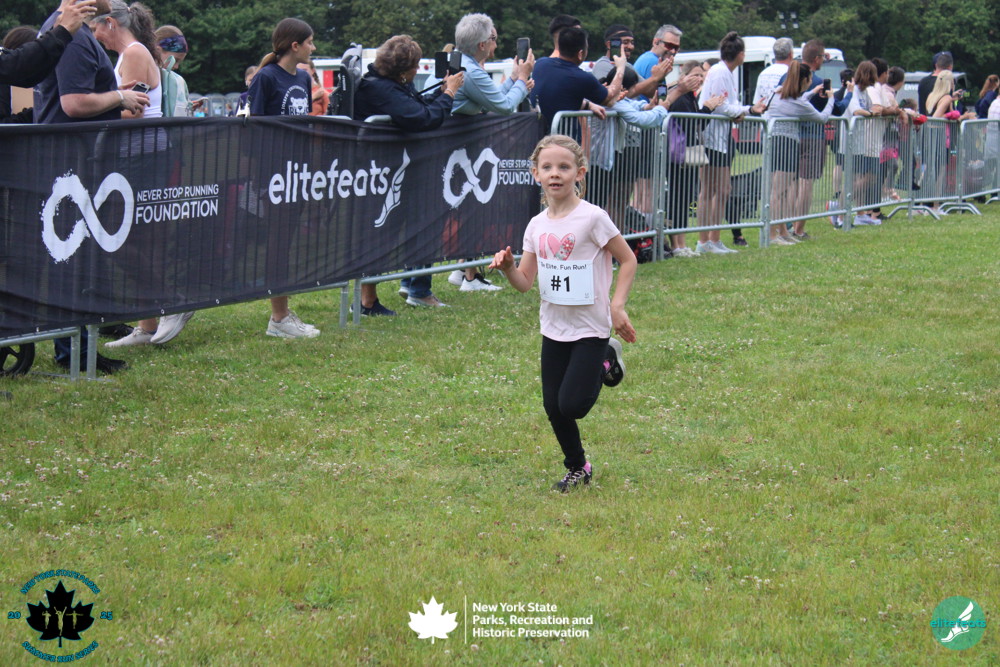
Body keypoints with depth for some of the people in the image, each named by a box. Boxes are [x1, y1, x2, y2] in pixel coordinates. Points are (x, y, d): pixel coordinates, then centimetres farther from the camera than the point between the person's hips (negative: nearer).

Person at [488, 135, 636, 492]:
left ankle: (605, 362, 17)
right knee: (553, 408, 7)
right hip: (554, 328, 5)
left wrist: (617, 307, -13)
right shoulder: (537, 225, 2)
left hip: (590, 327, -5)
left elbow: (628, 261, -6)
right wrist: (508, 267, -17)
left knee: (572, 405, -12)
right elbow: (525, 281, 4)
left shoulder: (592, 218, -14)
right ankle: (577, 468, 29)